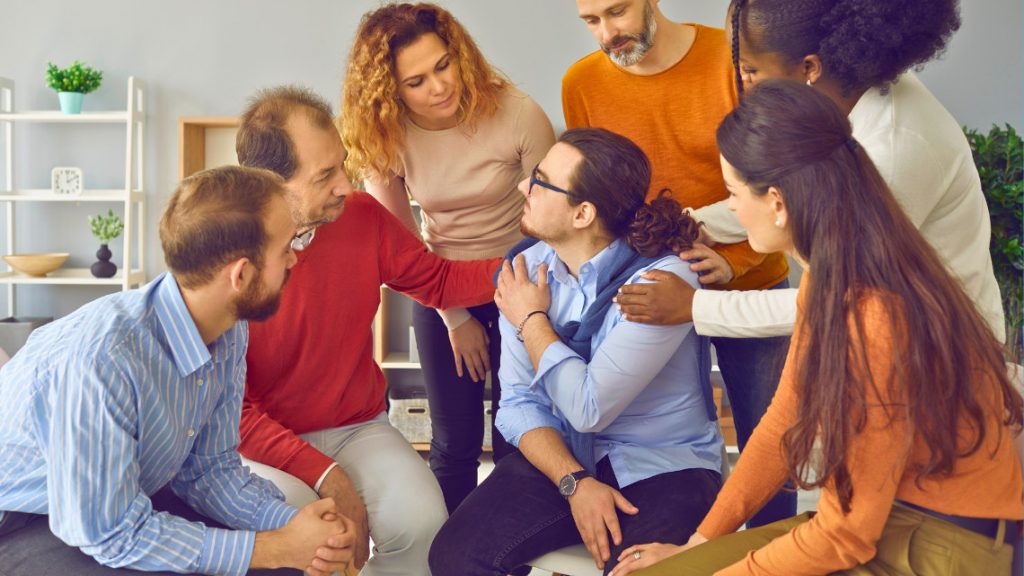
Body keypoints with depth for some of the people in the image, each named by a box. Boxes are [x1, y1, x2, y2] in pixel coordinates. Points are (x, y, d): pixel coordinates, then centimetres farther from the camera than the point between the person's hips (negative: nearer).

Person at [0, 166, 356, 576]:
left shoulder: (229, 332, -10)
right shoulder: (98, 359, -33)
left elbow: (211, 467, -1)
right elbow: (111, 534, -27)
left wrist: (293, 525, -18)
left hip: (130, 499, 7)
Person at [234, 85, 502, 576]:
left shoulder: (363, 217, -5)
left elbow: (438, 281, 10)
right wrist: (325, 475, -22)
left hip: (359, 428, 4)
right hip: (268, 443, -3)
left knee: (421, 521, -22)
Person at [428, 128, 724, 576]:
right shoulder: (525, 272, -1)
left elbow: (589, 410, -21)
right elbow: (518, 404, -2)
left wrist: (532, 321, -10)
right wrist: (576, 483, -17)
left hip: (662, 467, -4)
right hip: (559, 455, 4)